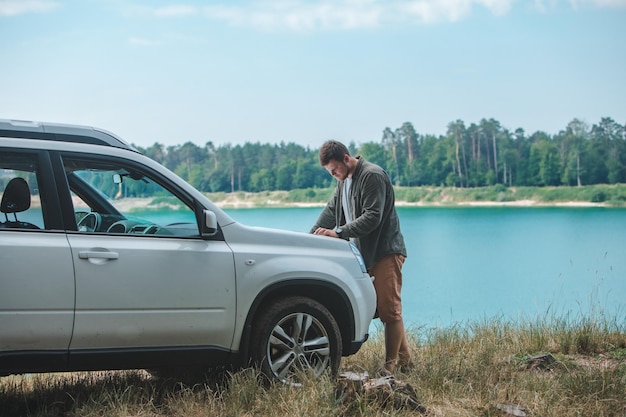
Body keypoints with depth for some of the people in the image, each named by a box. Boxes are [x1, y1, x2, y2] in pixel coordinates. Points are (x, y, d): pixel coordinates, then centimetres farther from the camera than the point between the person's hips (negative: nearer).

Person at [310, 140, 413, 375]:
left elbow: (372, 217, -23)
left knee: (389, 310, -7)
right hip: (366, 254, 9)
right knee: (383, 310, 10)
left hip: (386, 252, -9)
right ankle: (405, 359, 18)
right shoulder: (344, 181, 15)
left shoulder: (372, 176, -15)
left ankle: (391, 365, -4)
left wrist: (338, 232, -27)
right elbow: (332, 210, 21)